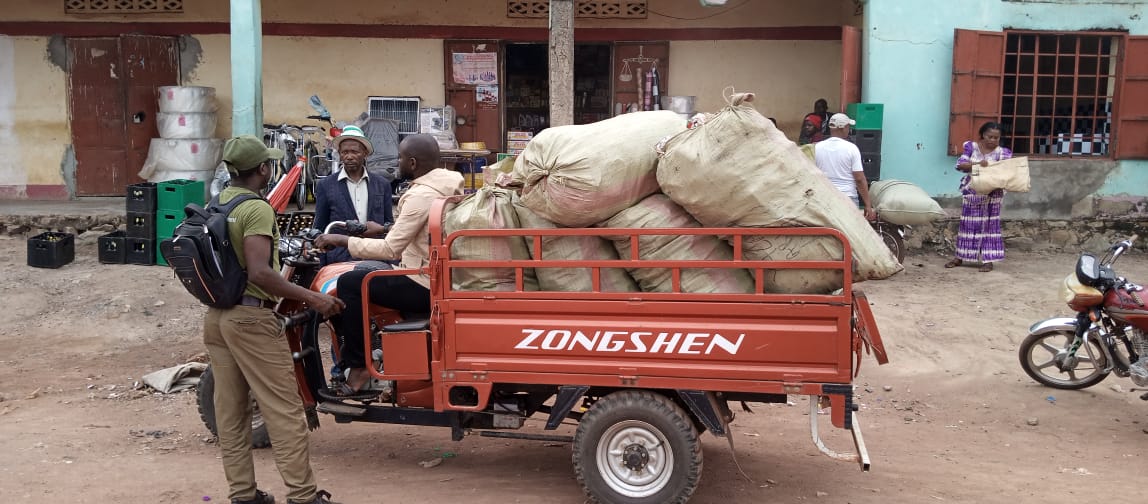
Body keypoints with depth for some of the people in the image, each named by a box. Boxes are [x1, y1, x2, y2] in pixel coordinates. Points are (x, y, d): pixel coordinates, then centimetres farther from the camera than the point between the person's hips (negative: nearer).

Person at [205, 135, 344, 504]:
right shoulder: (256, 209, -16)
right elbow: (259, 274, -26)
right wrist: (312, 298, -23)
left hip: (216, 317, 9)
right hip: (250, 317, -9)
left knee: (230, 412, 12)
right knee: (284, 410, -2)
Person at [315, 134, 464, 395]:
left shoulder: (421, 195, -21)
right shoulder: (449, 184, 7)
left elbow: (391, 249, -23)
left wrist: (344, 240, -13)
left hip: (426, 287, -10)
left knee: (349, 283, -5)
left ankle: (358, 365, 2)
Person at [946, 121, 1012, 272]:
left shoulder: (1002, 153, 0)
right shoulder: (972, 147, 1)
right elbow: (960, 165, -9)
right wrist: (977, 164, -25)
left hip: (991, 194, -1)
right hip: (972, 192, 1)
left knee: (989, 224, 0)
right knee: (968, 224, 7)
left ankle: (988, 260, 3)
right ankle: (959, 257, 16)